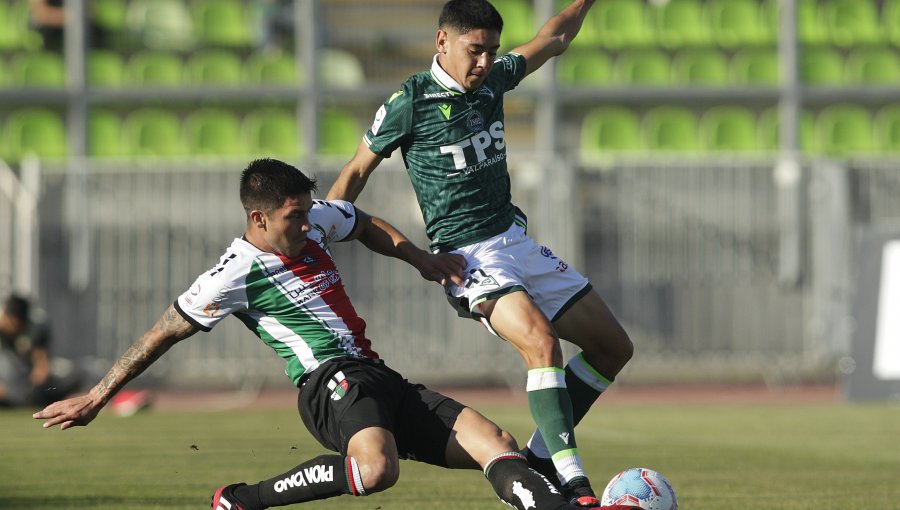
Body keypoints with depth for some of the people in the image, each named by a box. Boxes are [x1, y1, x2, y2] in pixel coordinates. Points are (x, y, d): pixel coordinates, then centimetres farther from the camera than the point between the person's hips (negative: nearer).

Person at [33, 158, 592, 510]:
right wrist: (95, 399, -1)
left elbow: (367, 226, 35)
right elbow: (163, 336, -4)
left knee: (496, 444, -7)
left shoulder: (314, 218, 12)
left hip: (381, 379, 9)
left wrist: (421, 259, 21)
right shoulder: (237, 274, -10)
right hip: (330, 379, -9)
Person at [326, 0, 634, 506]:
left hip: (516, 239, 8)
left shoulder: (493, 79, 6)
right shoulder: (409, 102, -10)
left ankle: (540, 459, 14)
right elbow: (356, 172, 0)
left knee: (614, 348, 7)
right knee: (541, 341, -32)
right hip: (468, 256, -8)